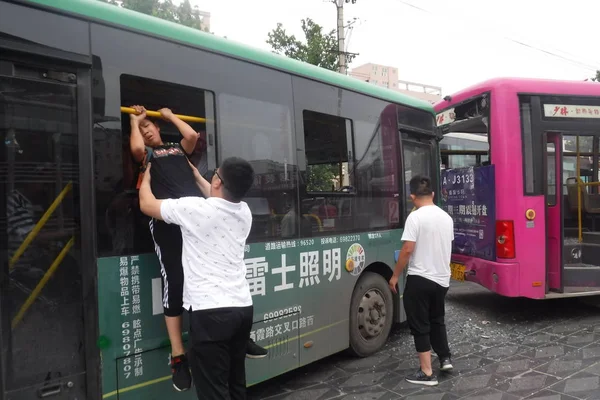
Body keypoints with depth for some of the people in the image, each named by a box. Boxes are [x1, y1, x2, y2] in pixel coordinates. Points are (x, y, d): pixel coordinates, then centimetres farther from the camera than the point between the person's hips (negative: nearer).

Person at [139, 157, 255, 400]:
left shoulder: (193, 208, -10)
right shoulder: (244, 212, 7)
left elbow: (146, 204, 7)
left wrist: (147, 174, 25)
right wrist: (196, 176, 41)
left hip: (211, 312, -7)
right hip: (243, 308, 7)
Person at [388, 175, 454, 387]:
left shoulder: (415, 217, -16)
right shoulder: (446, 217, 6)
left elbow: (408, 249, -20)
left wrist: (395, 276, -10)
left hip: (419, 279, -7)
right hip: (442, 279, 7)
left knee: (420, 325, 4)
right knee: (437, 319, 26)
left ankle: (427, 373, 10)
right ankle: (445, 358, 31)